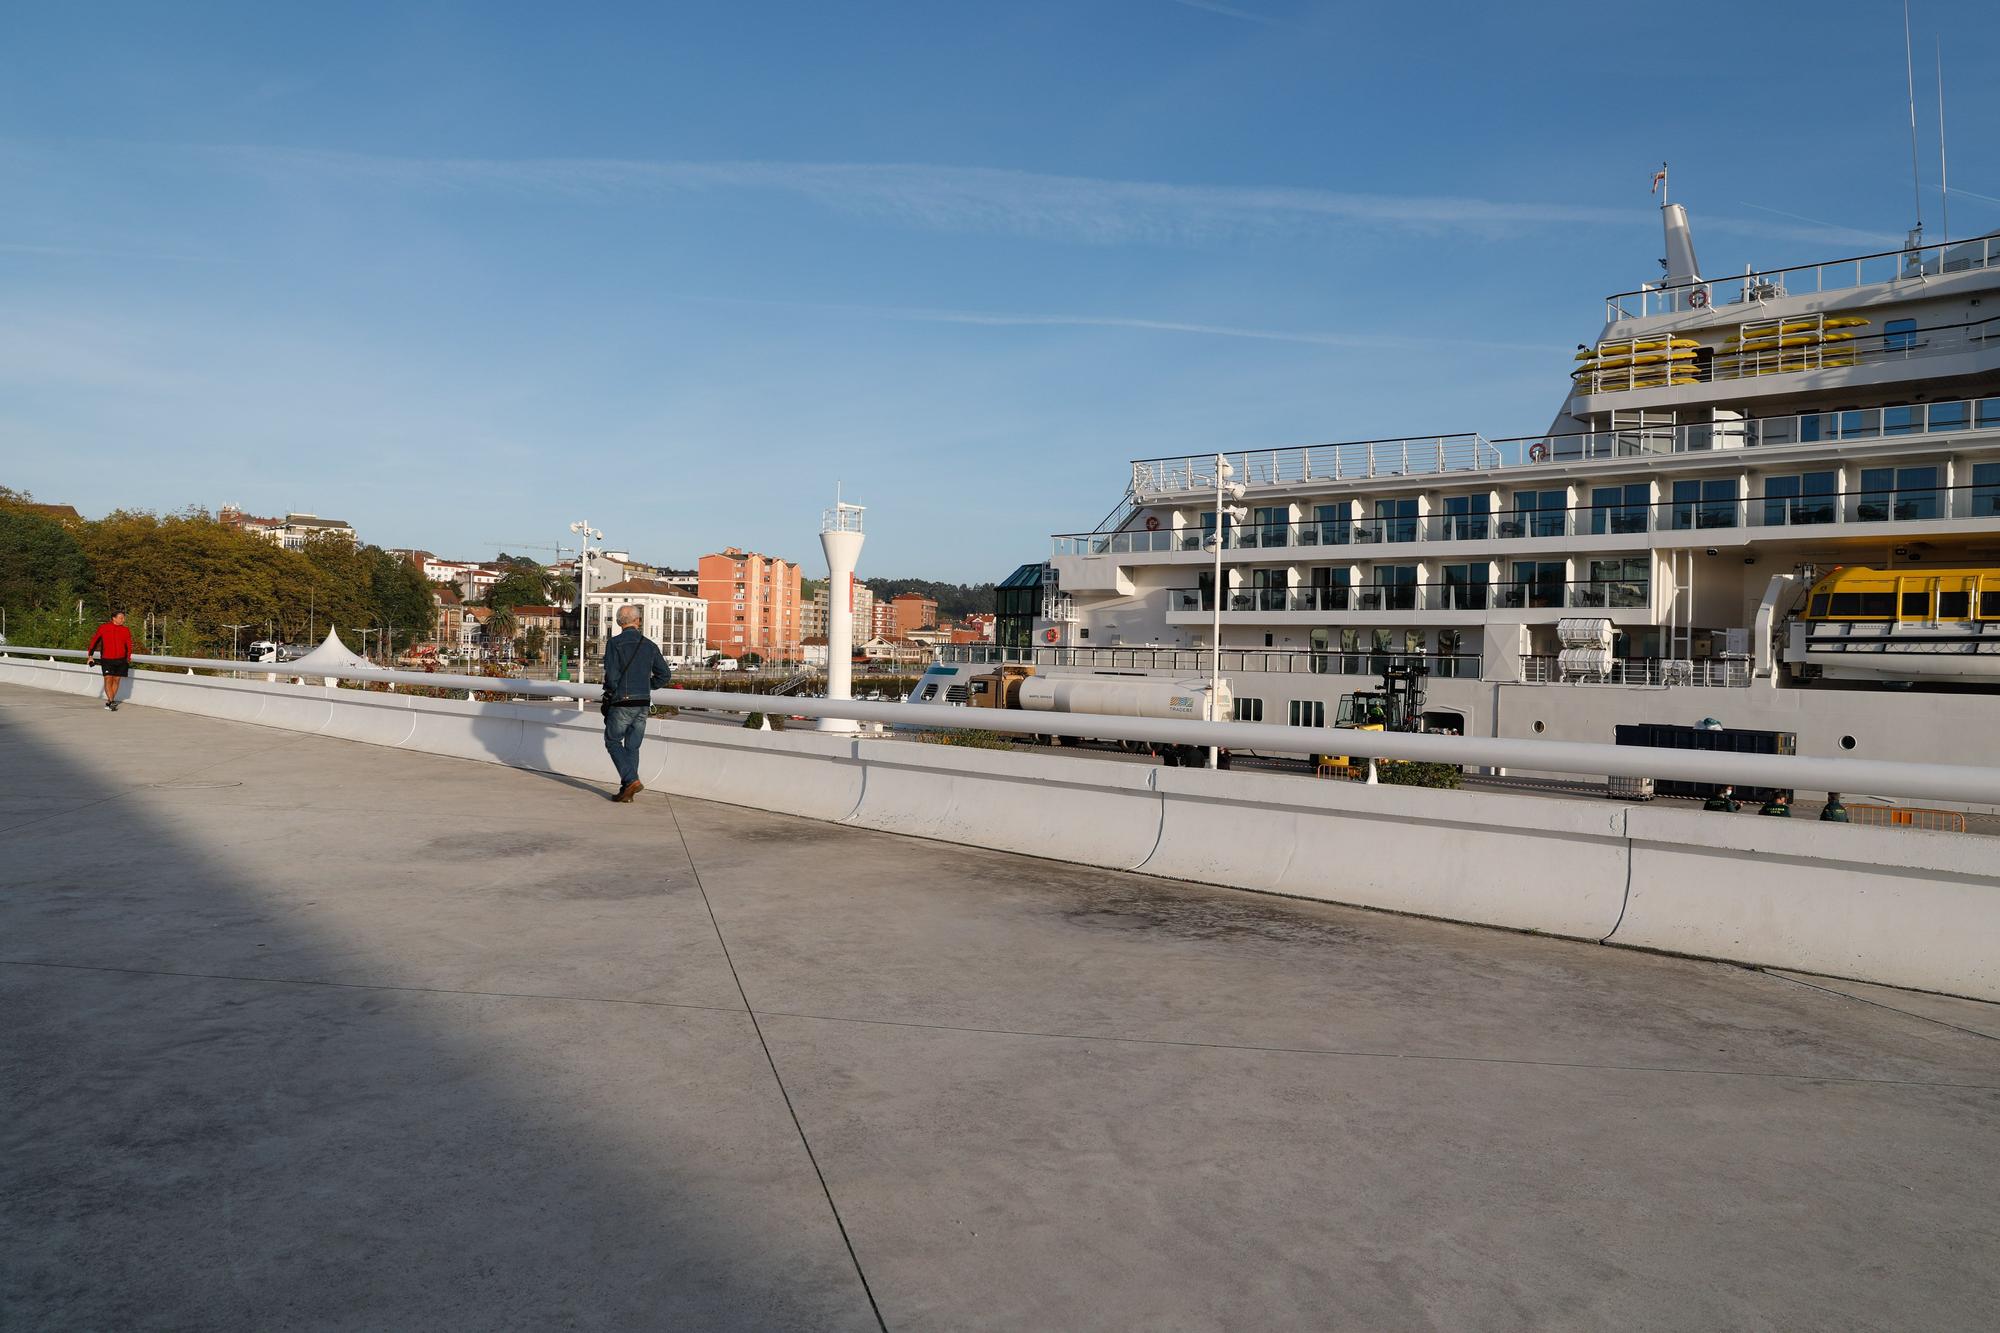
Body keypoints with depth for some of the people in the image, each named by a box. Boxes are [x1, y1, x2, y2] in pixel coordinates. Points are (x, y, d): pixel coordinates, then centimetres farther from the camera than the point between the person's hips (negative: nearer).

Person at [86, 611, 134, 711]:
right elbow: (94, 640, 6)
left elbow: (129, 645, 8)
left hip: (121, 660, 2)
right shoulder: (103, 628, -1)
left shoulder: (125, 630, 4)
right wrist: (90, 655, 5)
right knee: (108, 679, -11)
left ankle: (110, 702, 17)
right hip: (107, 659, -2)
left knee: (116, 680, 6)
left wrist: (128, 657, 0)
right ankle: (111, 702, -14)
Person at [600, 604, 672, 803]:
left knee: (613, 742, 9)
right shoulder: (650, 645, 6)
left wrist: (611, 692, 4)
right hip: (643, 704, 4)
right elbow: (665, 675, 6)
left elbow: (611, 675, -15)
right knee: (632, 746, 12)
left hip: (622, 703, -4)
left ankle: (632, 780, -7)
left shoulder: (614, 643, -8)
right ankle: (626, 791, 12)